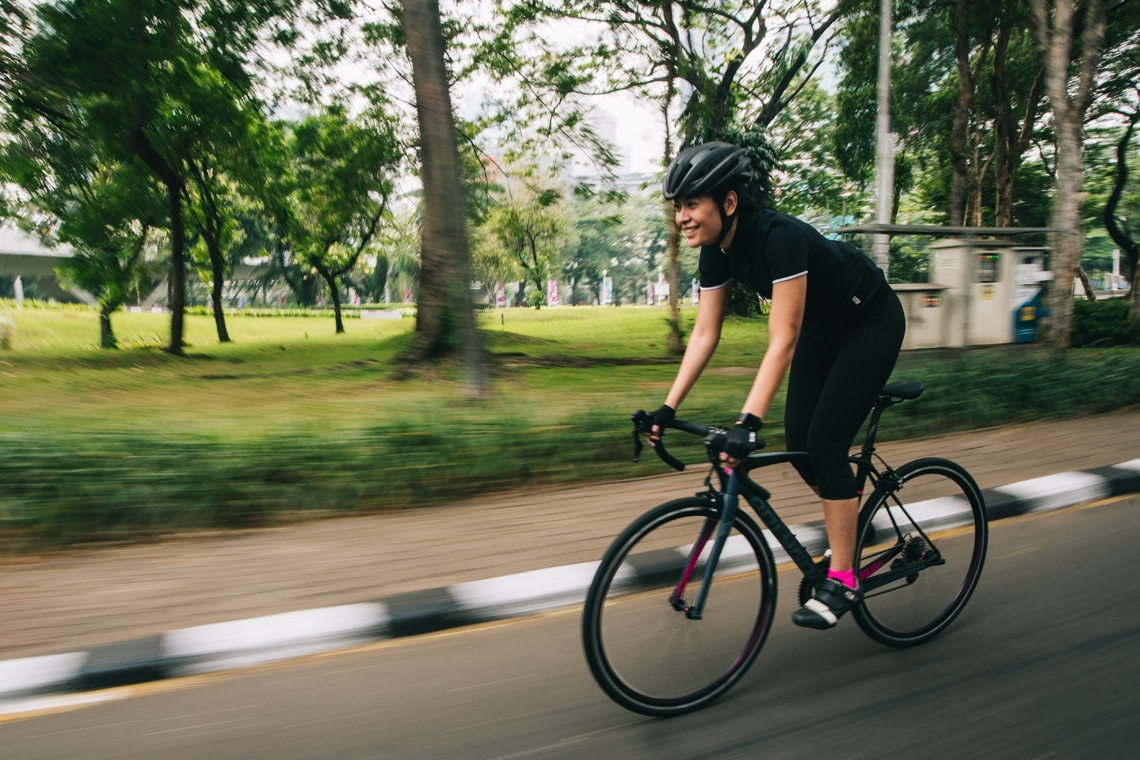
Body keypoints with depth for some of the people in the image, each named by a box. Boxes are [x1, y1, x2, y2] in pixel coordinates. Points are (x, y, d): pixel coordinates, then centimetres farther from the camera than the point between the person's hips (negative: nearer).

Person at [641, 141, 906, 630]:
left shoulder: (779, 237, -35)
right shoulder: (717, 250, -12)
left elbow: (783, 340, -39)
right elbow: (704, 334, -9)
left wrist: (747, 422, -44)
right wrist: (668, 408, -13)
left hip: (872, 322, -7)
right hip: (824, 327, 7)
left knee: (824, 443, -12)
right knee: (798, 441, 2)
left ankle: (841, 580, 1)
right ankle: (848, 523, 28)